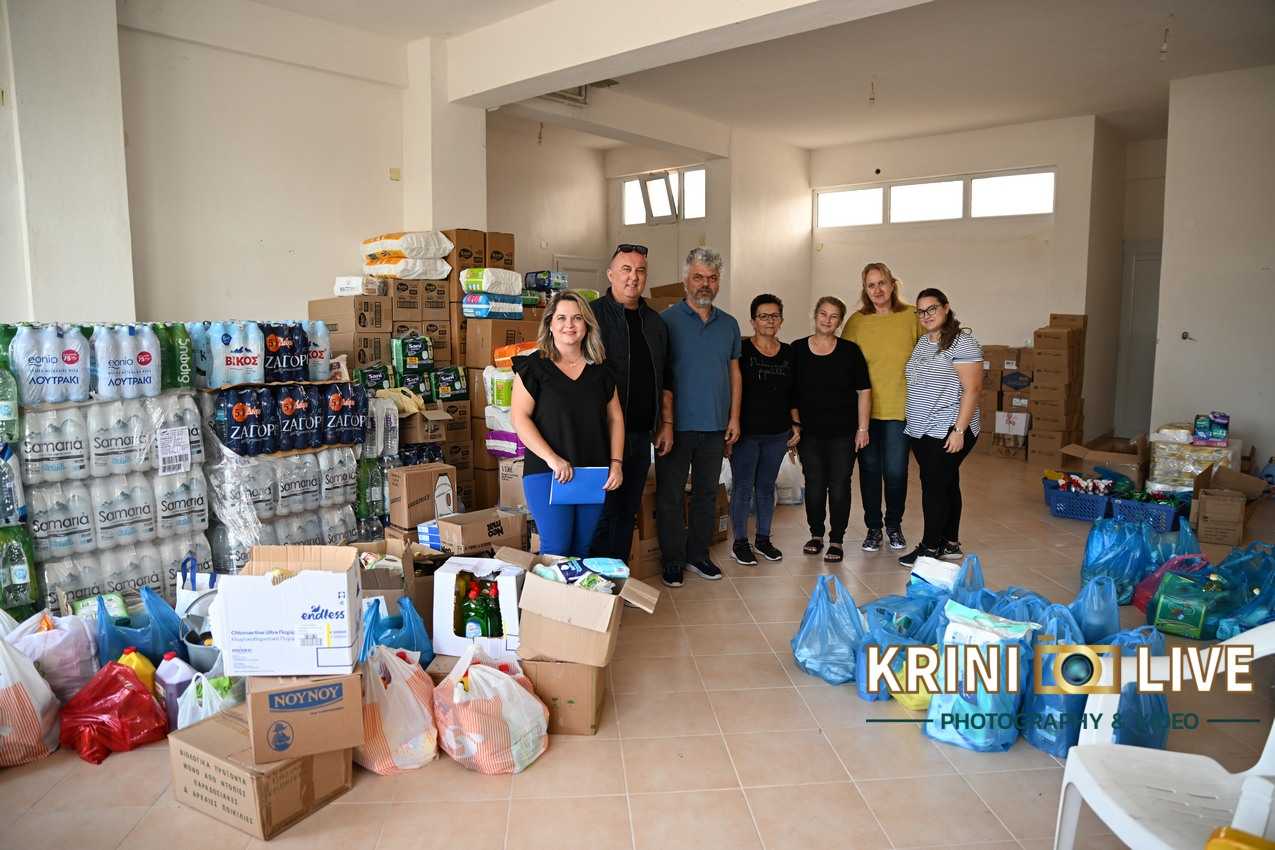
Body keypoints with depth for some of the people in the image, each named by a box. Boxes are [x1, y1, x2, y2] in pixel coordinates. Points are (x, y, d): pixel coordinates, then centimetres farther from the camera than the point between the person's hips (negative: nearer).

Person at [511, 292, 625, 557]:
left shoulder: (600, 370, 11)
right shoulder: (533, 366, -3)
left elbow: (615, 418, 14)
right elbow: (520, 417, -9)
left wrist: (616, 463, 2)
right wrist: (552, 458, -18)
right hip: (547, 473, -4)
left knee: (583, 549, 10)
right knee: (555, 549, -6)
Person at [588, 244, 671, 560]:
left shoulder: (655, 322, 14)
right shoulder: (593, 315, -6)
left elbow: (663, 378, 19)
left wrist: (667, 423, 14)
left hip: (641, 434, 6)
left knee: (627, 512, 13)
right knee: (603, 512, -3)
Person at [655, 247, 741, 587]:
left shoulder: (729, 324, 10)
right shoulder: (667, 320, -4)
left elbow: (734, 372, 14)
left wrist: (734, 417, 6)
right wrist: (665, 419, -13)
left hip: (716, 425, 5)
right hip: (677, 424, -4)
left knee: (707, 492, 13)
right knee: (670, 495, 4)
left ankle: (699, 555, 26)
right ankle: (673, 560, 16)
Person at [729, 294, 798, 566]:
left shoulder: (789, 353, 8)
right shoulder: (741, 350, -7)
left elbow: (792, 395, 16)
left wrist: (796, 426, 10)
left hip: (777, 433, 4)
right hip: (746, 432, -4)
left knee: (766, 486, 13)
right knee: (742, 487, 2)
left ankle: (764, 538, 25)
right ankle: (740, 542, 13)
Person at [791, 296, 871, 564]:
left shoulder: (850, 351, -1)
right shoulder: (797, 349, 2)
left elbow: (863, 391, 1)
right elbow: (791, 393, 7)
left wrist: (862, 428, -3)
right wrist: (795, 424, 1)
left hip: (843, 432, -1)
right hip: (810, 432, 1)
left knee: (839, 486, 2)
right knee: (814, 485, 6)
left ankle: (836, 541, 14)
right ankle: (816, 534, 24)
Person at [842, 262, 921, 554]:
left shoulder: (912, 316, -1)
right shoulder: (857, 321, 1)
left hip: (900, 408, -1)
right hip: (865, 408, 1)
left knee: (896, 471, 4)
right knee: (870, 469, 9)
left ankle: (894, 525, 26)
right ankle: (873, 527, 24)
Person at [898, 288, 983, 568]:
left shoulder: (963, 343, -11)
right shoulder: (923, 342, 14)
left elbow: (972, 389, -16)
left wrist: (959, 430, -21)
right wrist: (912, 425, 17)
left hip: (947, 431, -8)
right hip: (922, 430, 8)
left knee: (934, 486, -6)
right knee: (947, 485, 14)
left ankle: (930, 547, 4)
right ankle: (950, 544, 22)